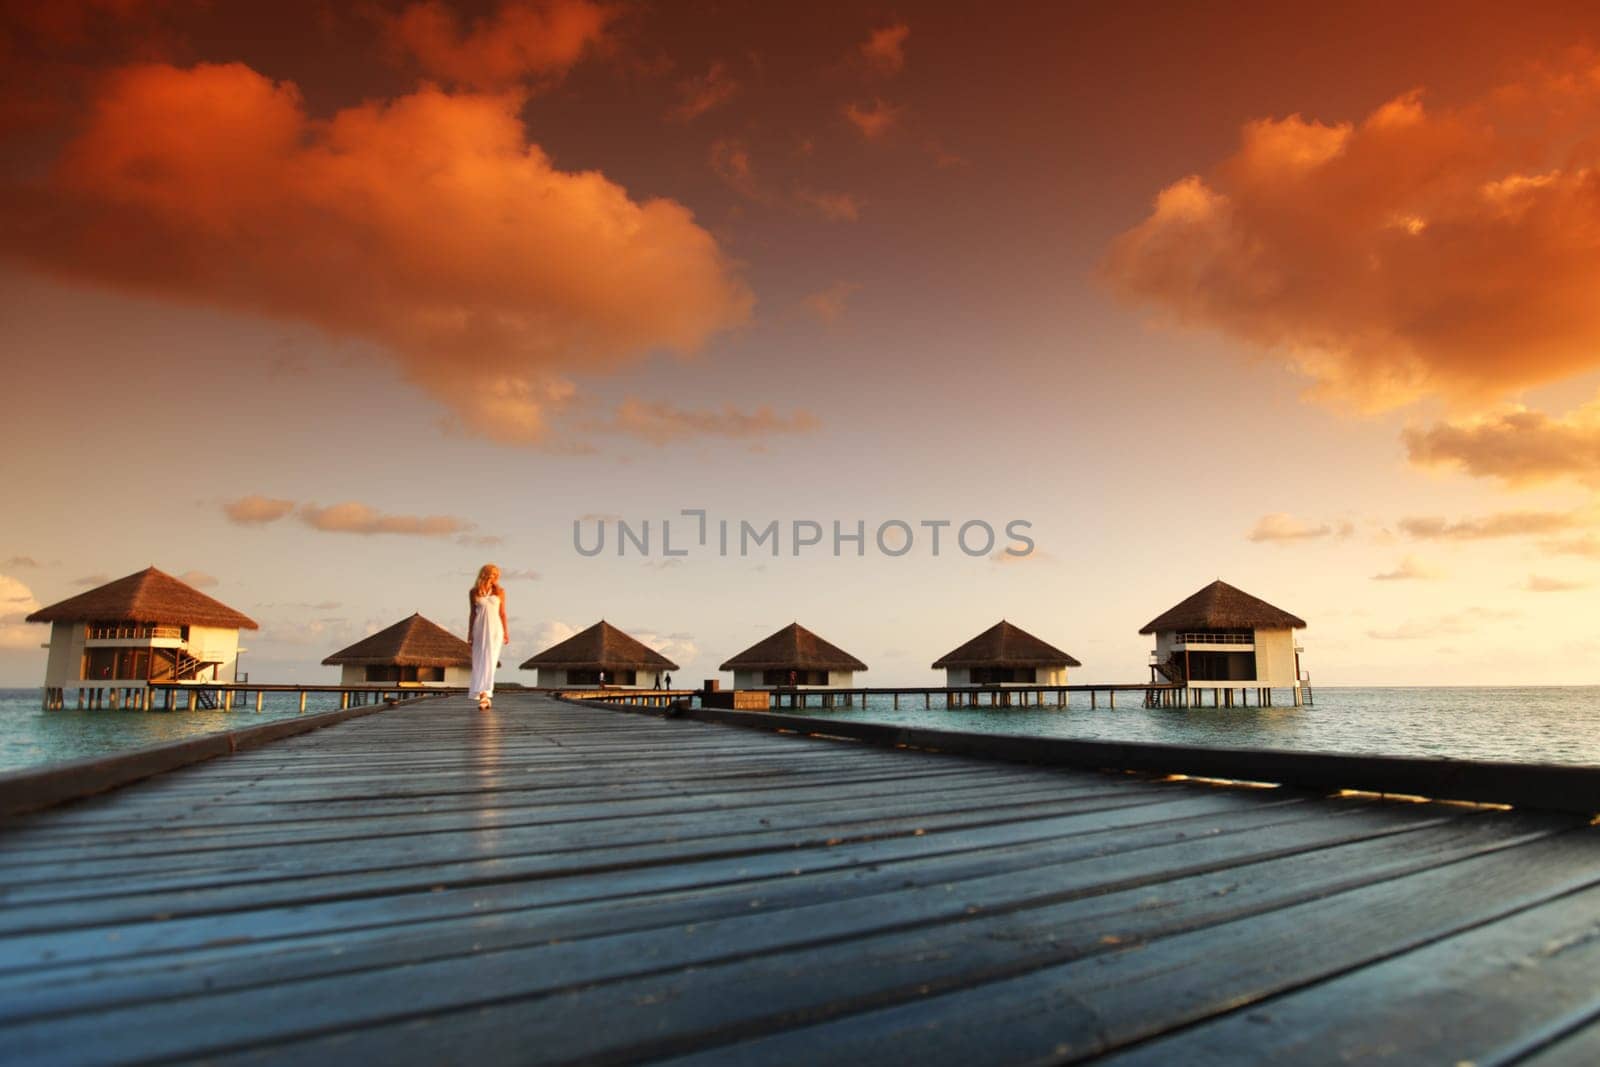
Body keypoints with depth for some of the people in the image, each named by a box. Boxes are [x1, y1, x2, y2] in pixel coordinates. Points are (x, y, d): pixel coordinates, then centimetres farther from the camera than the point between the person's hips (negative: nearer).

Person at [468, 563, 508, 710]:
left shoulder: (500, 591, 3)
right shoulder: (474, 592, 5)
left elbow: (502, 613, 5)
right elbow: (472, 613, 8)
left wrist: (506, 632, 3)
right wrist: (470, 633, 6)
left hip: (495, 628, -2)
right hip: (480, 628, 2)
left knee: (489, 660, -13)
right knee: (479, 661, 3)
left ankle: (485, 694, -21)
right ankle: (485, 695, 11)